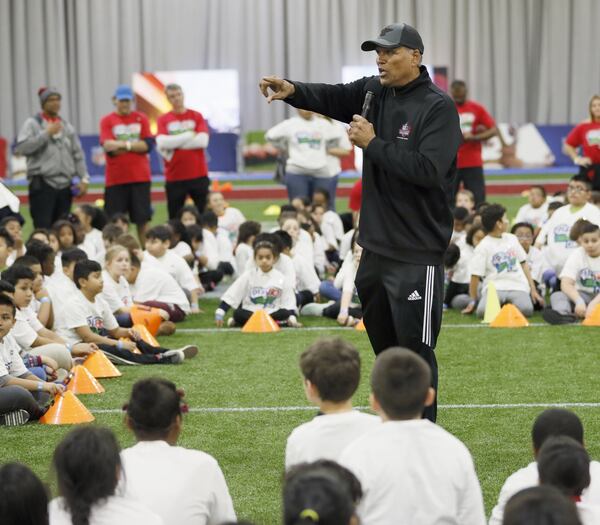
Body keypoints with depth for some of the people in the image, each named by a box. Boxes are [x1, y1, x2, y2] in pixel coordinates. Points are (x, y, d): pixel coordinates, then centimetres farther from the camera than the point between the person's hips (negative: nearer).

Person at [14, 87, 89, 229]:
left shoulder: (67, 126, 16)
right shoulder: (32, 124, 1)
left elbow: (78, 155, 16)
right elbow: (21, 148, -14)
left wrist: (83, 178, 5)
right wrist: (46, 133, -13)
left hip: (65, 185, 5)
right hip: (42, 185, -5)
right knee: (43, 228, -11)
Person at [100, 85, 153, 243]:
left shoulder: (141, 118, 8)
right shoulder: (107, 121, 3)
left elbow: (148, 145, -1)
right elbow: (108, 146, -10)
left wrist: (124, 144, -8)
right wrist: (135, 145, -10)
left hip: (140, 176, 1)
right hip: (115, 178, -1)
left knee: (141, 219, 2)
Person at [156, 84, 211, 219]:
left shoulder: (197, 116, 6)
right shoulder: (163, 120, 5)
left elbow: (202, 141, -8)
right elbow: (162, 143, -12)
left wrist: (174, 143, -9)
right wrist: (188, 135, -10)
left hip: (198, 175, 0)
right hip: (174, 177, 0)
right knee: (174, 219, 3)